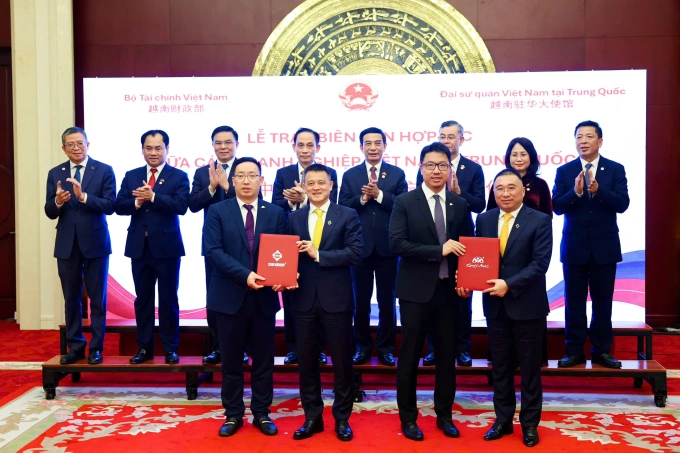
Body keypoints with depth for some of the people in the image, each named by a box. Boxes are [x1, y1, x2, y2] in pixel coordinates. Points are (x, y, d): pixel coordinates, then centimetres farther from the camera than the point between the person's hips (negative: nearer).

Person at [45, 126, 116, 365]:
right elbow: (50, 212, 3)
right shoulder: (55, 173, 7)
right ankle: (75, 347, 22)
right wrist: (57, 201, -18)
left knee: (97, 299, 4)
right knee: (71, 299, 11)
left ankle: (96, 348, 15)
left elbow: (110, 206, -12)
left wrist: (84, 196, -24)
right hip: (66, 244, 3)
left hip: (95, 243, -3)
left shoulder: (104, 170, -3)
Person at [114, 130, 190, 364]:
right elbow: (119, 206, 1)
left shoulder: (179, 176, -1)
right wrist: (136, 202, -18)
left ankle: (170, 348, 15)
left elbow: (181, 206, -16)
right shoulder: (131, 176, 9)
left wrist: (152, 197, -24)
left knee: (168, 298, 5)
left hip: (167, 246, -3)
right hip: (139, 246, 4)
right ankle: (144, 347, 21)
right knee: (143, 298, 11)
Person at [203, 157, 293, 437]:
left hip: (264, 298, 2)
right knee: (231, 361, 9)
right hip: (230, 297, -1)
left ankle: (261, 414, 25)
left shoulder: (275, 213, 6)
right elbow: (214, 251, -10)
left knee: (263, 360, 10)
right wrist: (245, 274, -21)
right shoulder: (217, 212, 0)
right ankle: (233, 415, 25)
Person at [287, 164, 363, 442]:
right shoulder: (294, 218, 9)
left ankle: (342, 418, 24)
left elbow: (356, 252, -12)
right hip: (304, 299, 3)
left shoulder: (348, 215, -2)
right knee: (306, 361, 11)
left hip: (336, 298, -3)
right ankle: (312, 417, 26)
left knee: (341, 361, 8)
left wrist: (318, 254, -16)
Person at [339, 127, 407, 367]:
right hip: (360, 246, 1)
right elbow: (343, 208, -3)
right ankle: (362, 346, 25)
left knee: (387, 299, 9)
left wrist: (379, 195, -18)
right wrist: (363, 198, -17)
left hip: (387, 246, -1)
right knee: (361, 299, 11)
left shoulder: (397, 174, 2)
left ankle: (386, 347, 22)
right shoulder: (350, 175, 5)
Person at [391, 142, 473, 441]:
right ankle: (408, 417, 22)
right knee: (410, 356, 7)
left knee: (447, 354, 13)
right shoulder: (405, 202, -5)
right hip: (416, 290, -3)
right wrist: (439, 250, -19)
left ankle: (444, 414, 29)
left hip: (449, 289, 3)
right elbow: (396, 244, -15)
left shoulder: (460, 204, 6)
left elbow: (468, 246, 10)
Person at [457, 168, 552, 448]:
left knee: (529, 369, 10)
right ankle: (503, 420, 28)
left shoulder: (540, 221, -7)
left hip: (527, 305, -3)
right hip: (494, 305, 4)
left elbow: (540, 264, -14)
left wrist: (509, 285, -23)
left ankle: (530, 424, 25)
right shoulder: (484, 219, 6)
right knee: (500, 367, 14)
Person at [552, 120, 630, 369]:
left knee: (603, 301, 8)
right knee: (574, 301, 6)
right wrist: (576, 191, -23)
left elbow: (622, 204, -10)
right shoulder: (564, 171, 1)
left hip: (605, 246, 0)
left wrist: (598, 191, -25)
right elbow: (557, 207, -6)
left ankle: (601, 350, 19)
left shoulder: (616, 169, 1)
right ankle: (574, 350, 15)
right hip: (574, 246, 0)